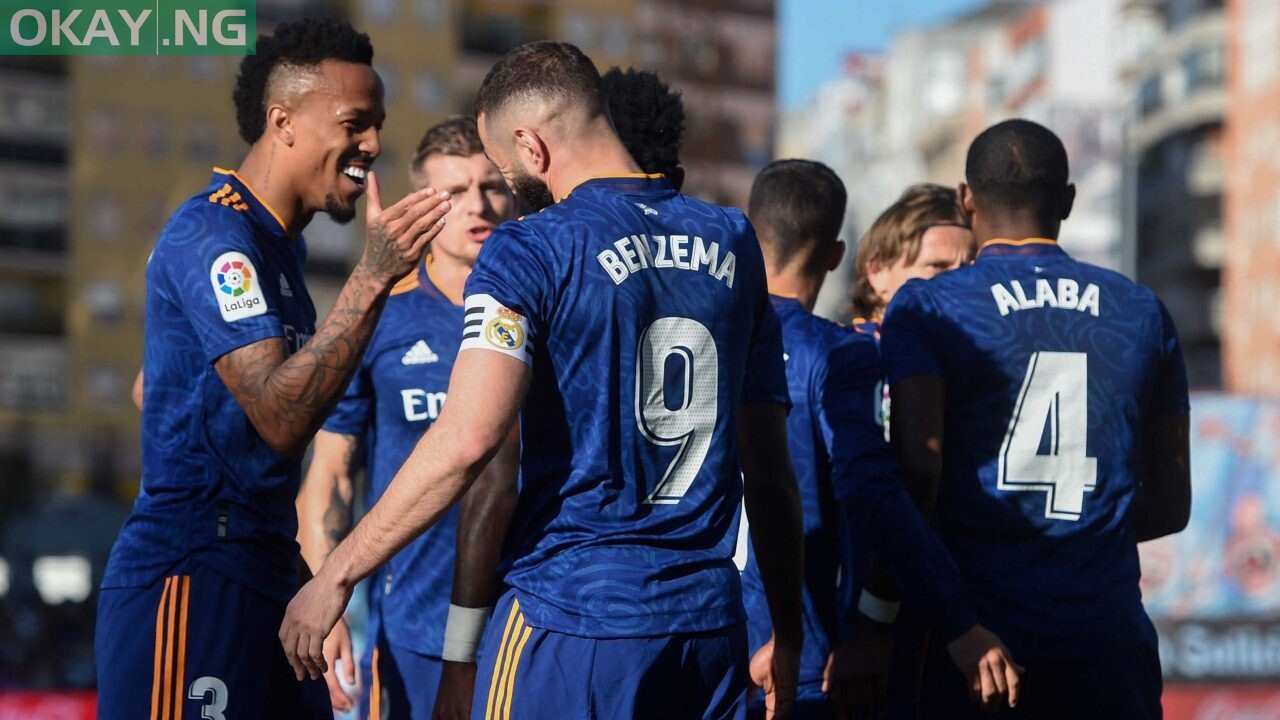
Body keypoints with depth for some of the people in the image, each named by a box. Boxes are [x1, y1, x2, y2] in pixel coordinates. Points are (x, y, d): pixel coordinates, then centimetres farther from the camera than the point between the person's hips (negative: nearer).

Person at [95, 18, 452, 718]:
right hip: (195, 576, -10)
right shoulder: (214, 234, -14)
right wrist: (372, 276, -26)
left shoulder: (275, 240, 18)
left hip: (261, 578, 10)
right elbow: (282, 417, -24)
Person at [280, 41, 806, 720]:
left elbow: (466, 441, -20)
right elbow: (769, 464, 13)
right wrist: (787, 635, 19)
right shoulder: (732, 243, 10)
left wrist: (336, 576, -13)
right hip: (710, 621, 6)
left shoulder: (533, 250, -8)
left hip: (571, 619, -5)